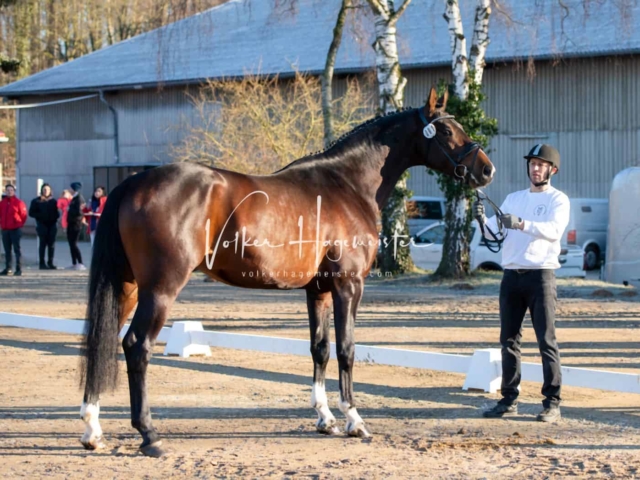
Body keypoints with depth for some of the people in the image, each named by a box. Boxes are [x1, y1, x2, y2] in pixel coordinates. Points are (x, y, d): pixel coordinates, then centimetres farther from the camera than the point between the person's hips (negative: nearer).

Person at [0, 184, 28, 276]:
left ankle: (19, 269, -5)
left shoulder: (18, 202, -5)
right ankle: (7, 268, 16)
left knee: (17, 249, -5)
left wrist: (20, 225, 0)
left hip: (15, 230, -5)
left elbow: (23, 215, -2)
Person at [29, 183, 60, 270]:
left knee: (51, 244, 1)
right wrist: (40, 216, -14)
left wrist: (55, 216, -7)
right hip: (42, 225, -3)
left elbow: (56, 212, 16)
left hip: (52, 224, 3)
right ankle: (42, 263, -1)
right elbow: (31, 213, 0)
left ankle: (50, 263, 7)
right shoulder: (36, 201, 3)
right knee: (43, 243, -4)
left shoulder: (53, 201, 12)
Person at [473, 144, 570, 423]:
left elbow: (554, 230, -18)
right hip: (511, 275, 6)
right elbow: (494, 232, 7)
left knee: (546, 340, -7)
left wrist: (522, 224, -33)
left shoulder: (558, 199, 1)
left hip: (541, 275, -5)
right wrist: (482, 220, -15)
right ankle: (509, 400, 13)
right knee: (509, 340, 7)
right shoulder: (514, 199, 18)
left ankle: (552, 403, -6)